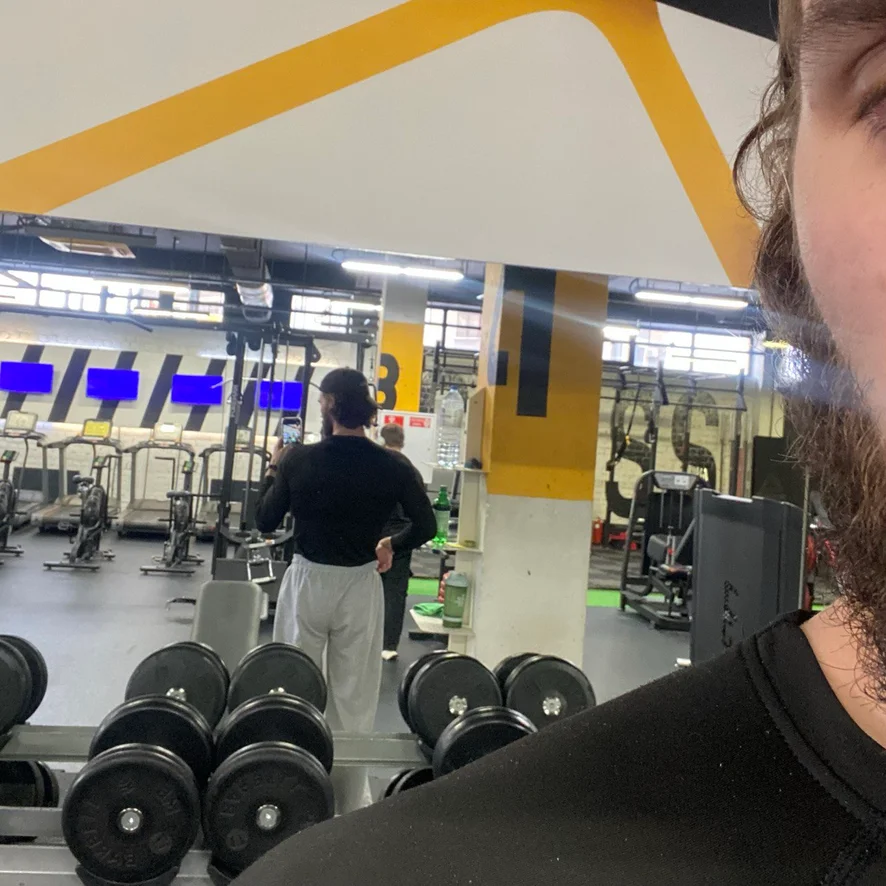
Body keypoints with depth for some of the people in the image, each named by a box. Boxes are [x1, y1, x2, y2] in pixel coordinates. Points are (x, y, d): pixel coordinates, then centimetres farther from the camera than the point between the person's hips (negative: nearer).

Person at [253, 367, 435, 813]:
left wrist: (274, 469, 13)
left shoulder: (297, 460, -10)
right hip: (359, 588, 1)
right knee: (354, 701, 11)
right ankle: (351, 805, 21)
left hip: (306, 583, 0)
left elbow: (265, 521, 0)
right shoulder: (392, 467, -8)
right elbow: (425, 526, -4)